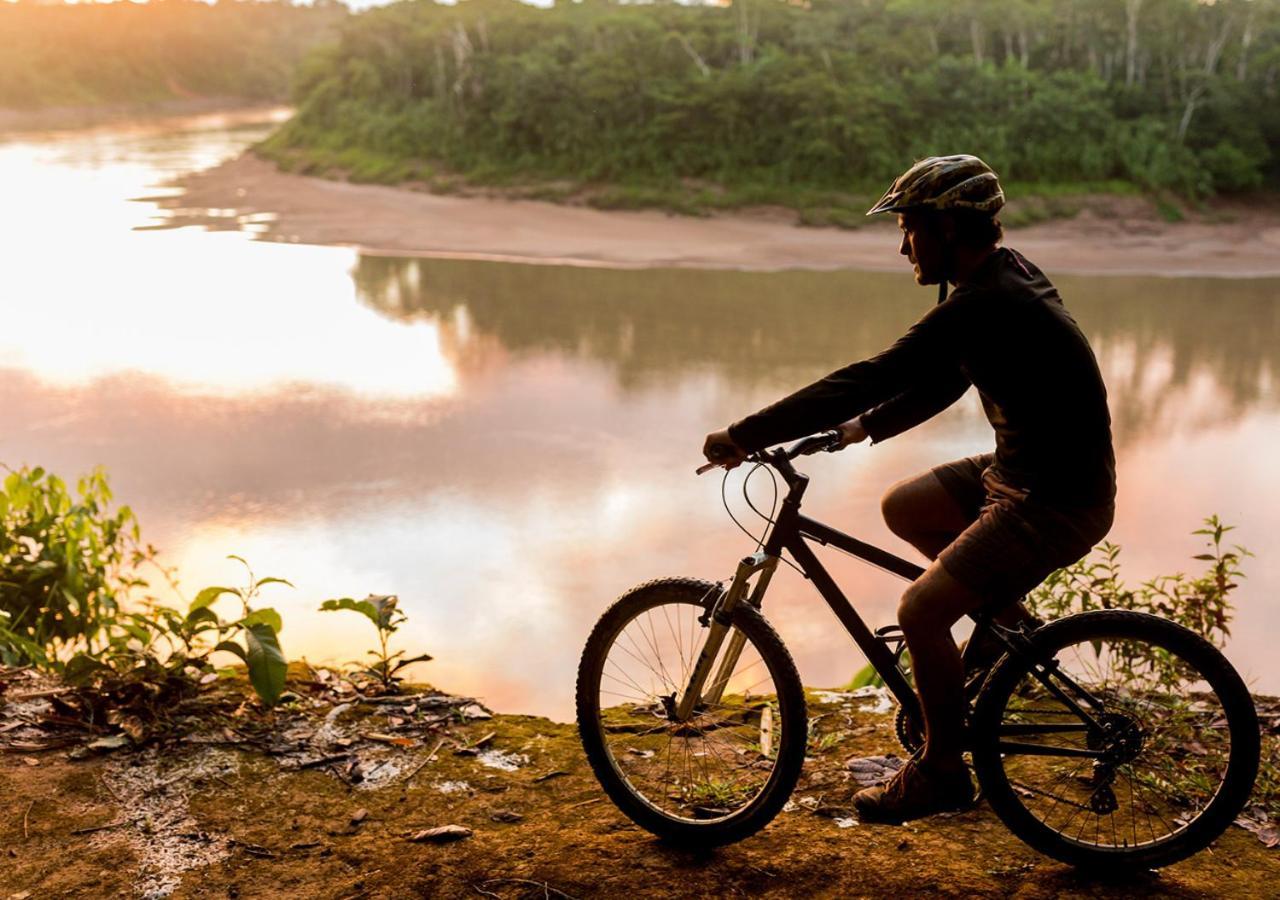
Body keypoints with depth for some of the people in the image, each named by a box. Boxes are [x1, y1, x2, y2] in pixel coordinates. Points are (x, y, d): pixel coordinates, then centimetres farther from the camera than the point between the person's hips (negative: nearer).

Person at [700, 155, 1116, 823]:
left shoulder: (984, 307, -25)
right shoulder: (1004, 277, 6)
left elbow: (867, 380, -28)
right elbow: (940, 382, 16)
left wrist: (743, 435, -24)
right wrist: (866, 427, 7)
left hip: (1060, 502, -10)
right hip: (1020, 469, 10)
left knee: (922, 610, -12)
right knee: (902, 508, 14)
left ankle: (942, 770, 7)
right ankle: (1004, 610, 22)